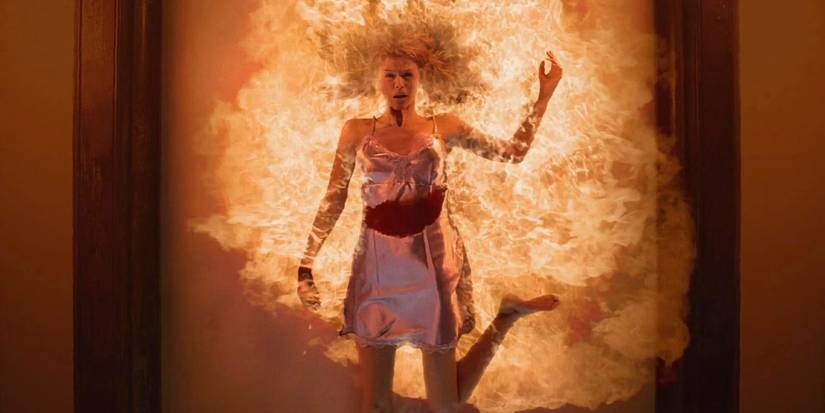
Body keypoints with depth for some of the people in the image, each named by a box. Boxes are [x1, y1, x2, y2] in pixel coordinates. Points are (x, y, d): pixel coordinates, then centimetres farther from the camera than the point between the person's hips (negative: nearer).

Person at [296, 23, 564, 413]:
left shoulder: (444, 126, 5)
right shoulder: (357, 130, 6)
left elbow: (514, 151, 9)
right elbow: (334, 198, 5)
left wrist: (544, 94, 7)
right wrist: (306, 264, 0)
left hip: (434, 262, -1)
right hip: (378, 264, 1)